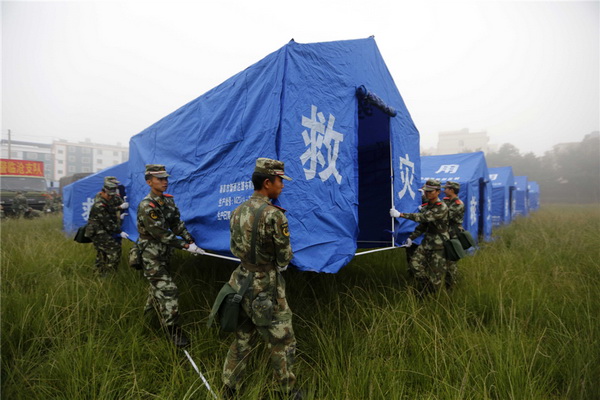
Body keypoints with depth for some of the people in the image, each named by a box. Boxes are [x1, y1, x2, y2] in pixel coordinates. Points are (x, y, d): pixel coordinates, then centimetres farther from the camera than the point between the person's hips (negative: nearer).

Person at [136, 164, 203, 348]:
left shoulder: (168, 200, 3)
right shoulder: (147, 207, -23)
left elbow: (177, 224, 6)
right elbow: (161, 234, -25)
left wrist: (191, 240, -4)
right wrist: (186, 246, -23)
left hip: (164, 255, 8)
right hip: (152, 257, -8)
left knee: (157, 288, 24)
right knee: (168, 292, -8)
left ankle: (148, 316, 48)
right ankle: (174, 333, 2)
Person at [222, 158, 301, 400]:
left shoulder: (238, 211, 3)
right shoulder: (273, 214, -21)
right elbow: (284, 259, -13)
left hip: (242, 282, 7)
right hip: (266, 288, -7)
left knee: (242, 341, 21)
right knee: (283, 344, 11)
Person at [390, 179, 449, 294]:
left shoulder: (442, 208, -18)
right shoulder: (426, 206, 9)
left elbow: (423, 217, -31)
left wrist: (400, 214, -36)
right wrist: (411, 238, 6)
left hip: (439, 245, -7)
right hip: (426, 242, 7)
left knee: (435, 272, 0)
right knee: (415, 263, -4)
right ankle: (423, 292, 13)